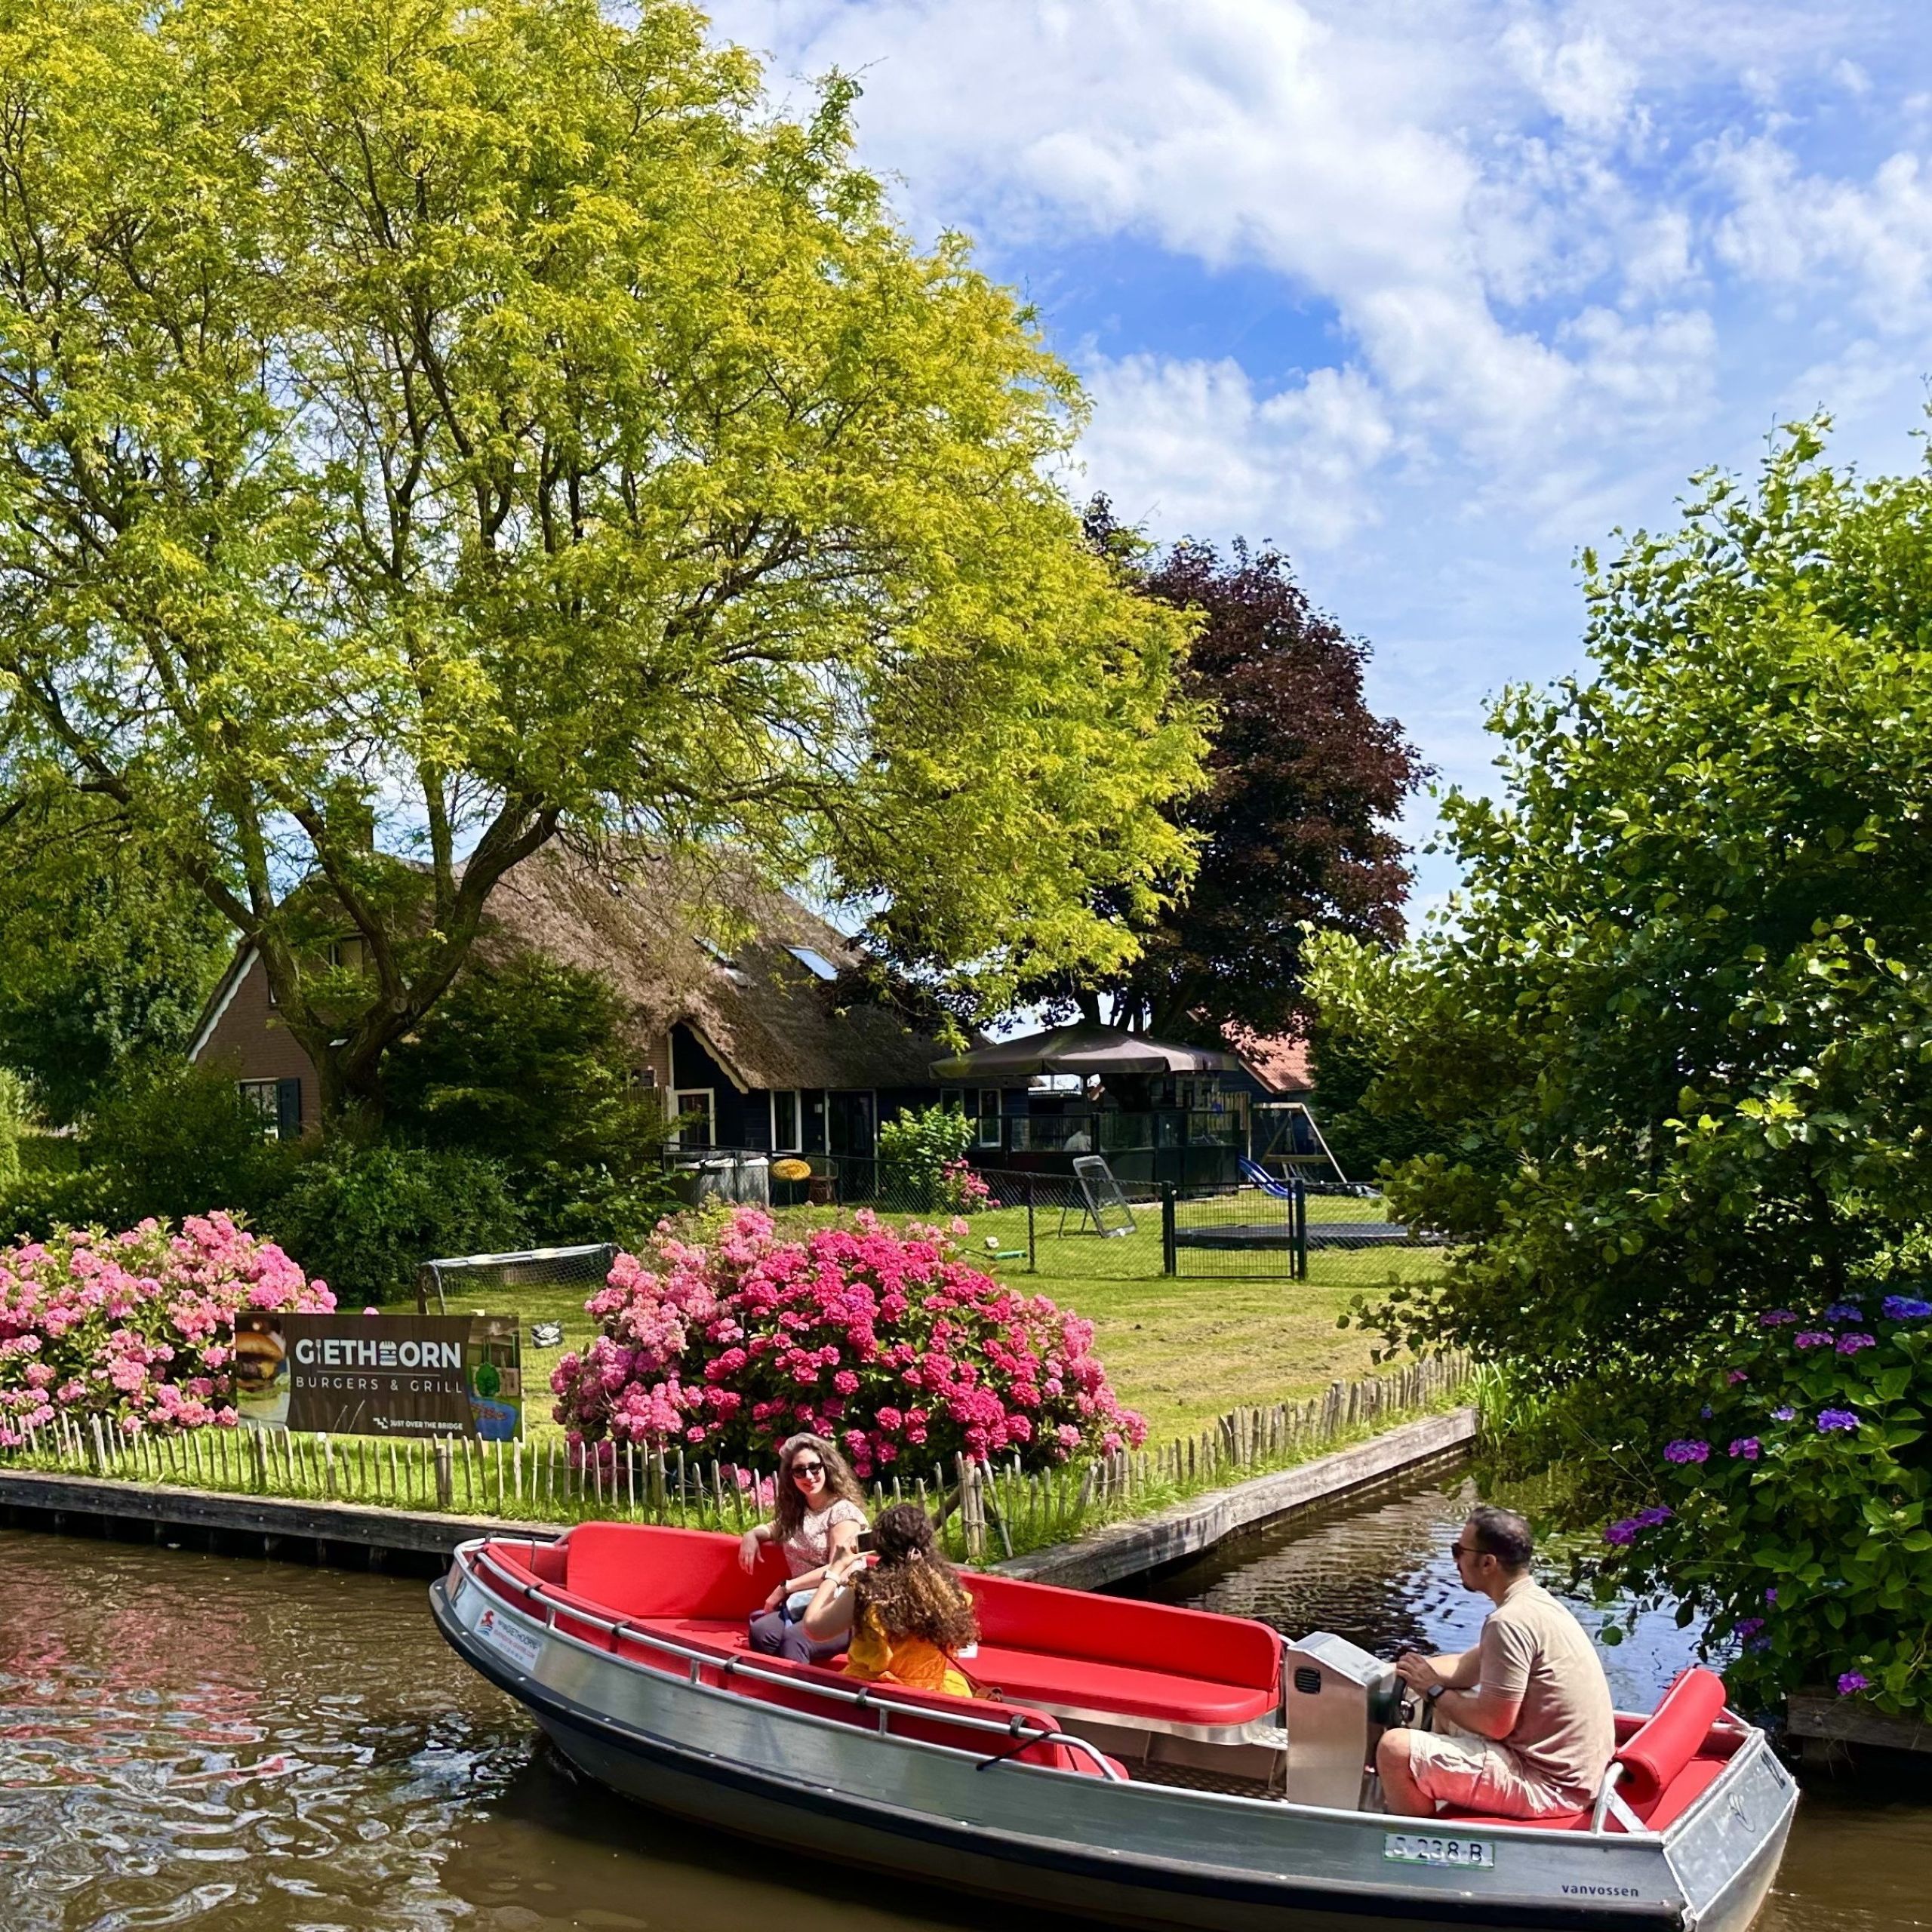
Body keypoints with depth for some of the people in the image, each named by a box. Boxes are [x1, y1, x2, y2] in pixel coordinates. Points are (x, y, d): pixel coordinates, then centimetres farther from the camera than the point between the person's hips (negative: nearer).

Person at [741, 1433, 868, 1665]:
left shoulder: (843, 1510, -2)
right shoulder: (795, 1511, 18)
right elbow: (774, 1529, 39)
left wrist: (785, 1588, -10)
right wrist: (751, 1536, 14)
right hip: (800, 1605, 6)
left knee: (793, 1639, -37)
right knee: (760, 1632, -29)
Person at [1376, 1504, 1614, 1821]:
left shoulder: (1509, 1622, -22)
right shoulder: (1537, 1601, 9)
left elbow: (1495, 1723, -23)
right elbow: (1467, 1668, 18)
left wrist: (1433, 1690, -8)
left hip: (1549, 1785, -10)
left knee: (1394, 1750, -15)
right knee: (1448, 1705, 26)